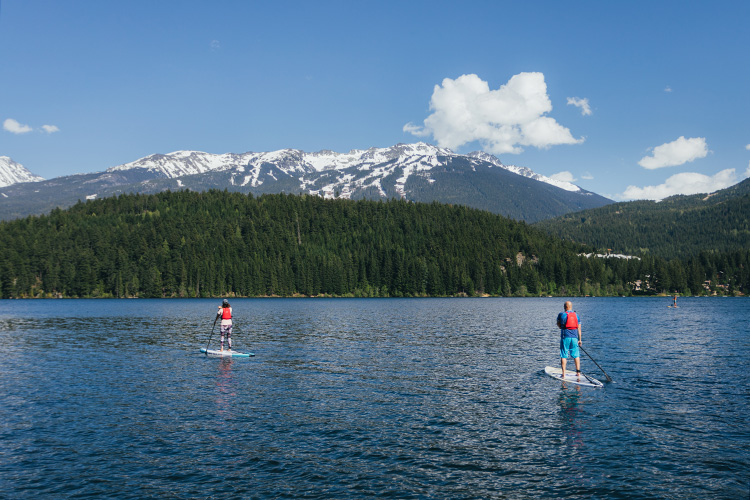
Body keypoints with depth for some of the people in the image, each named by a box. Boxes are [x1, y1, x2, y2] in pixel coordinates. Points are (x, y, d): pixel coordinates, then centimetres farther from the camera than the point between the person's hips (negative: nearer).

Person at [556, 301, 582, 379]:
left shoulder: (561, 314, -3)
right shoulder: (576, 315, 7)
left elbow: (559, 325, 8)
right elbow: (579, 328, 8)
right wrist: (579, 339, 12)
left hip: (565, 337, -3)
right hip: (574, 337, 3)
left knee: (564, 356, 2)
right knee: (576, 355, 14)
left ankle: (563, 374, 0)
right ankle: (578, 371, 16)